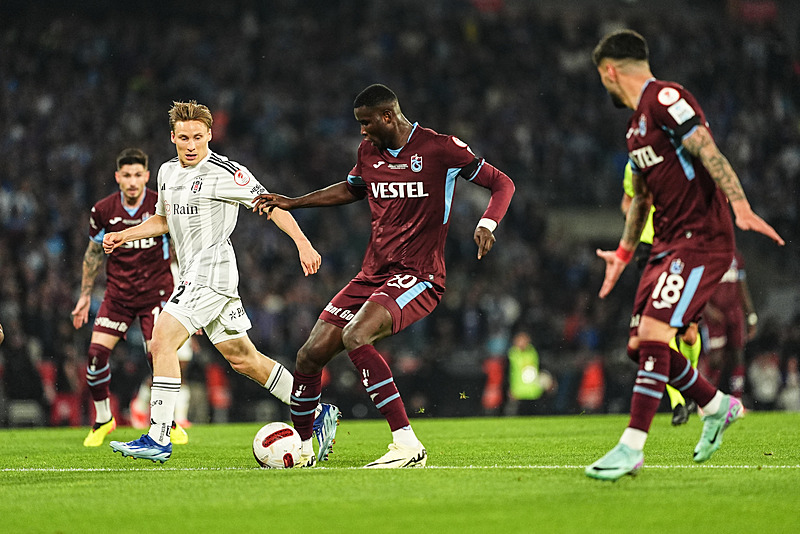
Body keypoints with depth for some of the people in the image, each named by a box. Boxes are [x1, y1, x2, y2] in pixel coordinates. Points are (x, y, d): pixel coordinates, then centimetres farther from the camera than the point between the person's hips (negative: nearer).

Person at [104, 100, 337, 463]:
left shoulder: (224, 172, -10)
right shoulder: (168, 172, 14)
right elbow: (163, 220, 30)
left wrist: (303, 244, -16)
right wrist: (124, 236, 16)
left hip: (212, 271, -8)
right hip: (193, 276, 8)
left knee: (162, 341, -18)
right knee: (242, 357, 11)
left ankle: (158, 439, -18)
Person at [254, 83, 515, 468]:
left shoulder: (441, 149, -9)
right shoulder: (368, 152, 10)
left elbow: (502, 184, -1)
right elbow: (351, 189, 32)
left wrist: (486, 224, -20)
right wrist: (292, 203, 26)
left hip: (418, 277, -7)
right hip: (372, 274, 7)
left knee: (355, 337, -32)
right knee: (310, 355, -1)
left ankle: (407, 446, -29)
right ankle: (300, 449, 23)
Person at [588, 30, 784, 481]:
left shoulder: (665, 98, -10)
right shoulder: (638, 124, 20)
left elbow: (710, 154, -21)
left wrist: (741, 207, -32)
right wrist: (623, 254, 36)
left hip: (702, 240, -10)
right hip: (668, 244, 10)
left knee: (652, 334, -18)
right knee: (639, 345, 8)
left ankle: (632, 448, -18)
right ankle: (717, 407, 27)